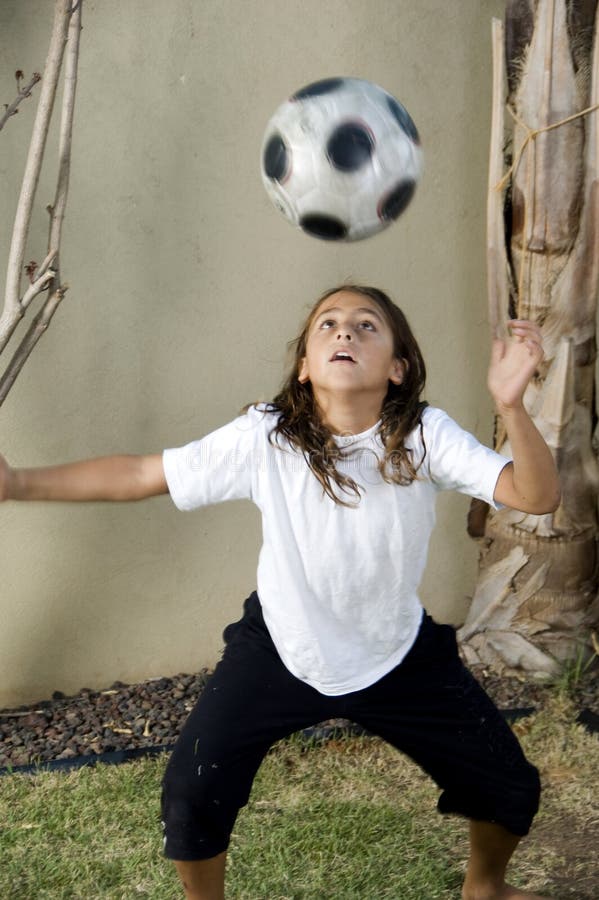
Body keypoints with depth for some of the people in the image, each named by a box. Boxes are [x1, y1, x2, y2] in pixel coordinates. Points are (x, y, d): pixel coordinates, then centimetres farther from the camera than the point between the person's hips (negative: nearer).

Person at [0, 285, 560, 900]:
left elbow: (537, 497, -29)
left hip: (400, 657, 1)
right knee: (191, 794, -9)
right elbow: (139, 475, -15)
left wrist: (510, 405, -47)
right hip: (280, 650, -1)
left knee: (509, 786, 7)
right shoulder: (263, 439, -21)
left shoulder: (424, 436, -21)